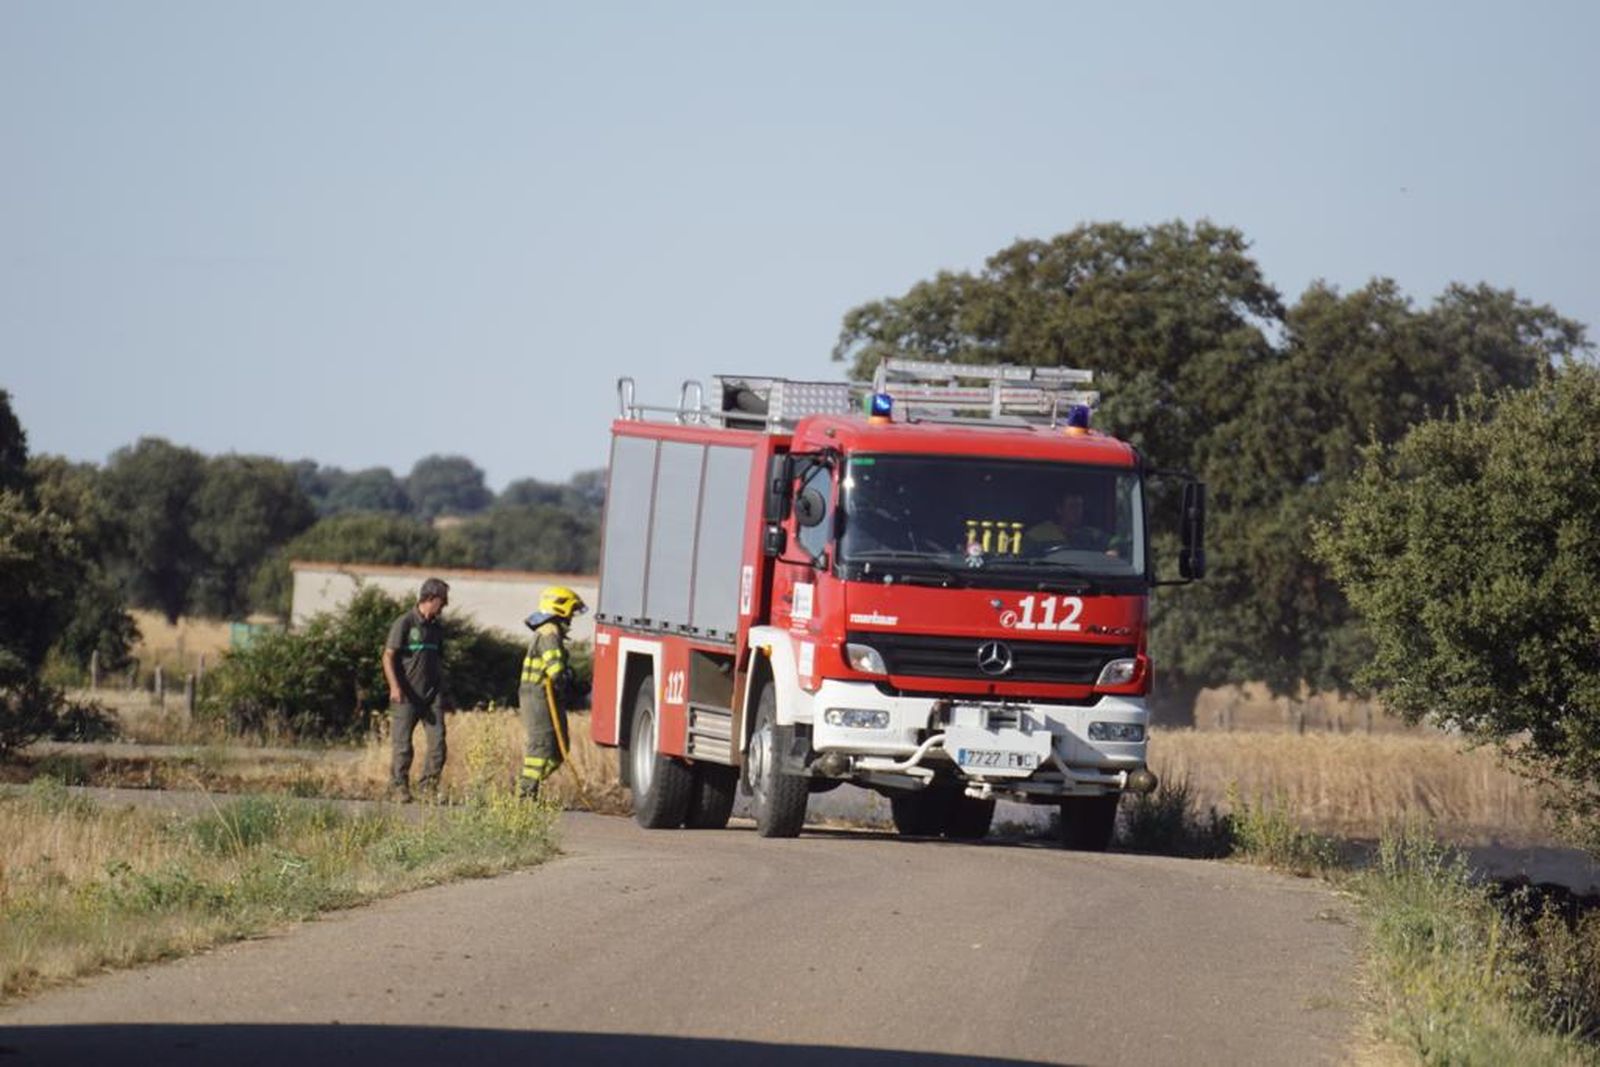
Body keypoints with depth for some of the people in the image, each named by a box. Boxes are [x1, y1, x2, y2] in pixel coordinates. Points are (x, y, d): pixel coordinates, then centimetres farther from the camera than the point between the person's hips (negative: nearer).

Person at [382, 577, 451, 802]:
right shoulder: (405, 623, -6)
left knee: (438, 743, -4)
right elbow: (388, 656, -9)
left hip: (432, 695, 5)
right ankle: (399, 787, 9)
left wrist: (443, 693, 22)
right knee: (402, 745, -1)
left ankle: (428, 787, 4)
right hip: (407, 696, -5)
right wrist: (394, 687, -20)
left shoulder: (437, 628, 14)